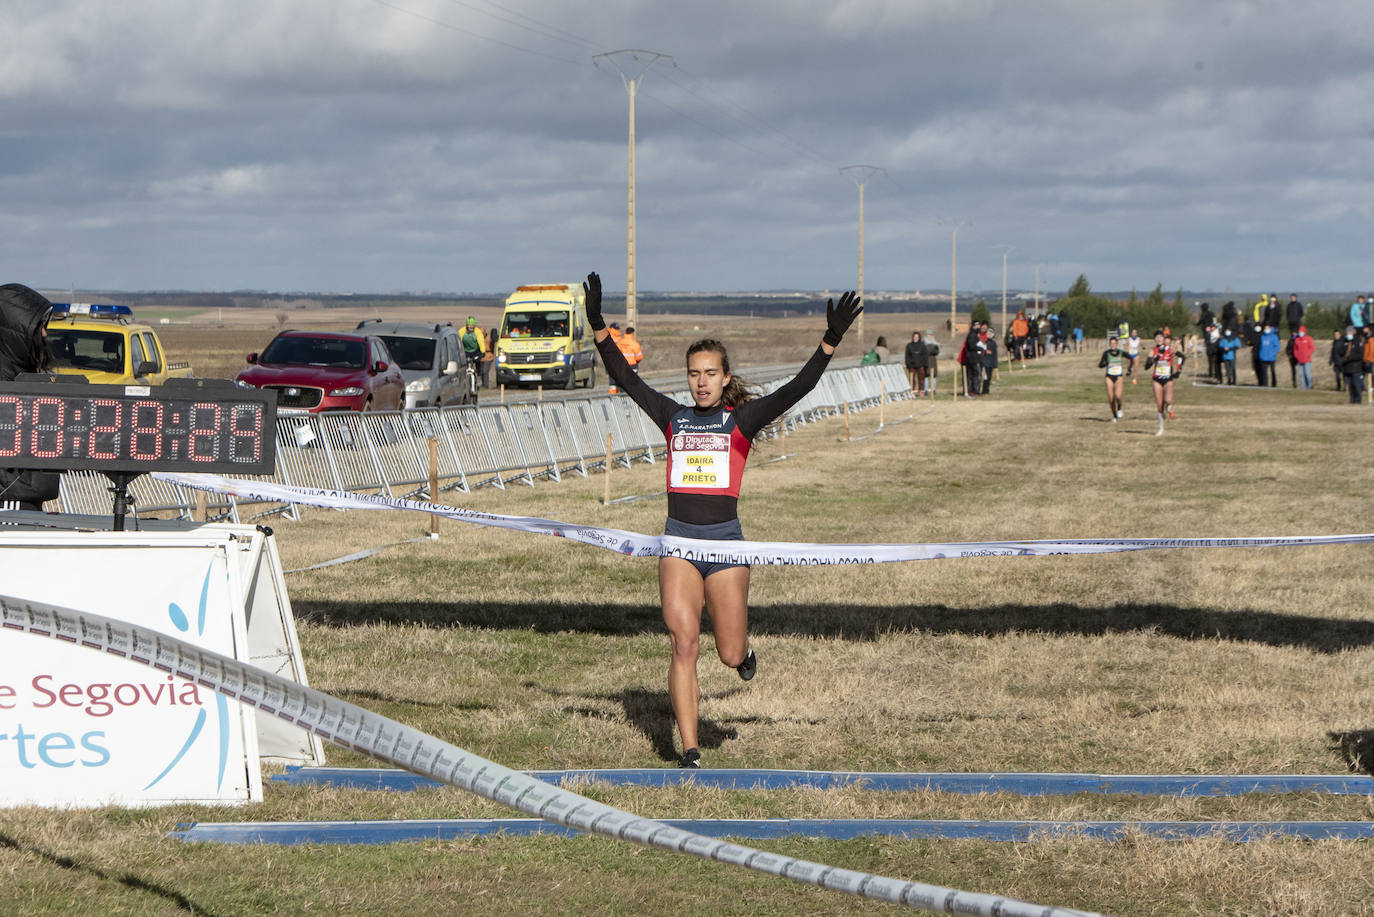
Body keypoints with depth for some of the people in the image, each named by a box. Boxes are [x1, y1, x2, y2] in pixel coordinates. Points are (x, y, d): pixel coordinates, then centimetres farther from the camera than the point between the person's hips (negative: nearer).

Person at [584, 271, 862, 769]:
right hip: (678, 540, 1)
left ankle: (743, 647, 44)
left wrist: (831, 341, -18)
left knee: (730, 654, 4)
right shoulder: (673, 417, 10)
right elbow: (626, 378, 7)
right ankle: (689, 752, -11)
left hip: (725, 539, -1)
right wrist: (598, 326, -2)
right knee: (683, 643, -12)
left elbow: (794, 390, -7)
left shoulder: (742, 419, 4)